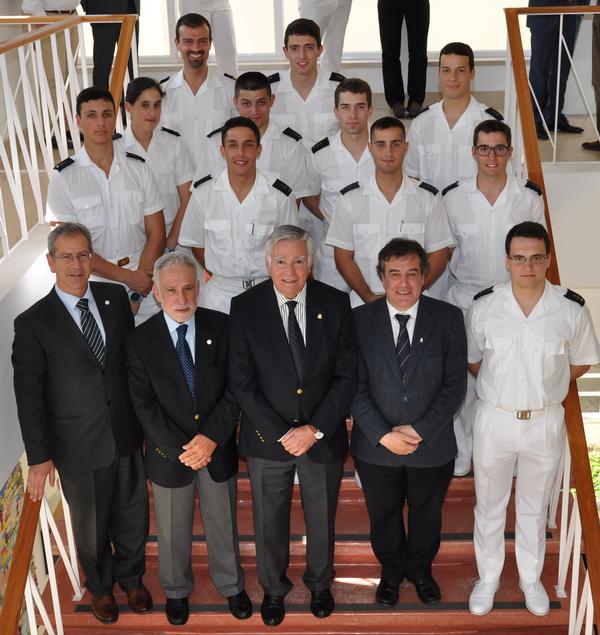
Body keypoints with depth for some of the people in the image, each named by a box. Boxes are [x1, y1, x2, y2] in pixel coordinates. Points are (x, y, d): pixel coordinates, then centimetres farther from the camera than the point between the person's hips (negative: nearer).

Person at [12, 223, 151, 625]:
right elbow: (28, 395, -10)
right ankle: (101, 587, 45)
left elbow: (133, 357, 5)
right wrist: (39, 457, -10)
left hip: (127, 435, 3)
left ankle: (132, 577, 46)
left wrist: (144, 415, 6)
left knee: (134, 517, 19)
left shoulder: (116, 298, -3)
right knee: (91, 527, 17)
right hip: (78, 447, -3)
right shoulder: (33, 323, -13)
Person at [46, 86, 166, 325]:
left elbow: (156, 234, 3)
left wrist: (136, 295, -9)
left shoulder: (139, 168, 4)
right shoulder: (63, 177, -2)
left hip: (144, 280, 2)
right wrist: (128, 277, -12)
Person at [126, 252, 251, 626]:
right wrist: (182, 448, -17)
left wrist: (212, 437, -20)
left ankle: (231, 585, 44)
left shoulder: (221, 327, -9)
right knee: (173, 532, 18)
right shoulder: (141, 340, -11)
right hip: (169, 454, 0)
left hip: (218, 450, 1)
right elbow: (144, 404, -12)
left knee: (224, 525, 19)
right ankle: (177, 591, 44)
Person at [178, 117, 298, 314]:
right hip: (219, 293, 1)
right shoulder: (203, 193, -3)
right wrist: (220, 277, 5)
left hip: (267, 290, 0)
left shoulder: (280, 196, -6)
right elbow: (196, 243, 9)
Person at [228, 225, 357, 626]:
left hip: (323, 437, 1)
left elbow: (347, 376, -8)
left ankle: (320, 584, 47)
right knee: (270, 522, 17)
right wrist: (280, 433, -16)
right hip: (267, 439, -1)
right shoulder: (245, 307, -12)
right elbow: (242, 382, -11)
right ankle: (274, 589, 43)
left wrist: (315, 429, -16)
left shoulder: (336, 304, -9)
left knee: (322, 519, 21)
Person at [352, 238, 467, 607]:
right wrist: (383, 435, -19)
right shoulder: (359, 320, -11)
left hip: (433, 445, 0)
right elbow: (355, 387, -11)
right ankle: (391, 571, 49)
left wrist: (420, 431, -17)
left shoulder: (449, 319, -11)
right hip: (376, 446, 0)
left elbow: (455, 385, -11)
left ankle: (421, 569, 51)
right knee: (384, 516, 22)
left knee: (427, 514, 23)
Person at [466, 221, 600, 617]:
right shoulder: (484, 306, -12)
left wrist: (544, 387, 0)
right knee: (490, 505, 17)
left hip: (546, 422, 0)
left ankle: (531, 578, 42)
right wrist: (501, 387, 0)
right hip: (494, 420, 0)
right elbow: (472, 361, 3)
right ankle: (488, 579, 38)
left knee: (535, 507, 20)